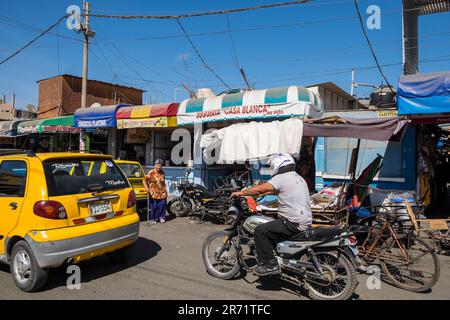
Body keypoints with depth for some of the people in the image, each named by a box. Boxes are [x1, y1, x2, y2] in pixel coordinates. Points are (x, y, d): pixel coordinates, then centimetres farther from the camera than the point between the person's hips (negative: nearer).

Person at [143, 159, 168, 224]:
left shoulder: (162, 173, 8)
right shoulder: (151, 172, -7)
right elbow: (145, 180, -5)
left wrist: (165, 189, 20)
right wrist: (147, 188, -14)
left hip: (162, 192, 3)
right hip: (153, 193, -3)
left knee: (162, 205, 4)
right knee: (154, 206, 2)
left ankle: (162, 217, 22)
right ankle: (154, 219, 17)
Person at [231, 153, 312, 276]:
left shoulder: (282, 178, -11)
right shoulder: (299, 178, 18)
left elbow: (259, 189, -17)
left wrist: (241, 193, -6)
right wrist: (264, 192, 32)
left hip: (293, 223, -10)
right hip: (306, 222, 10)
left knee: (260, 231, -9)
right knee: (272, 226, 28)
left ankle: (270, 265, -7)